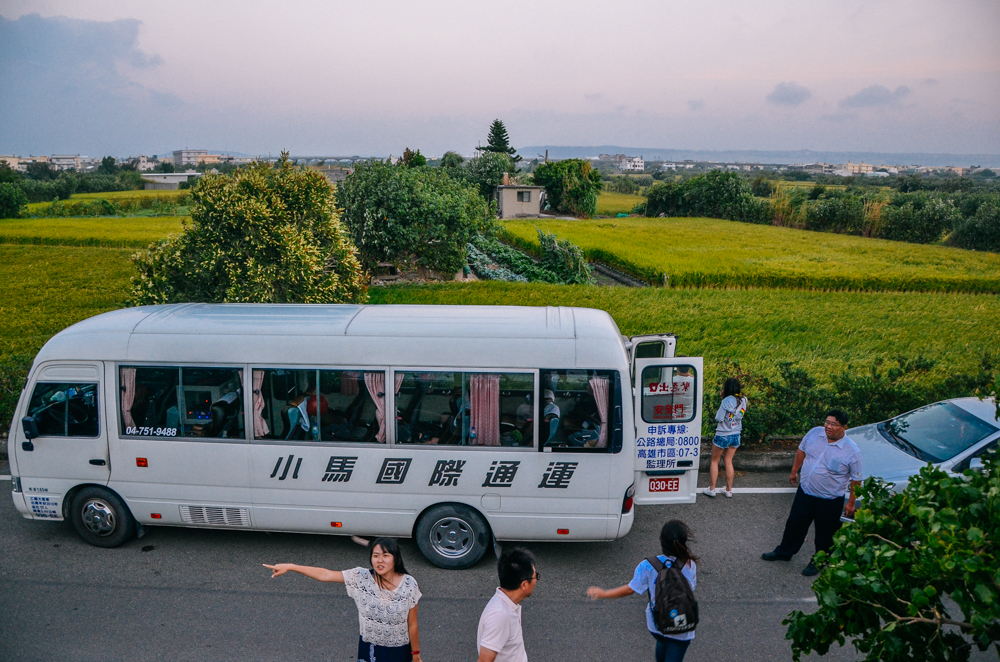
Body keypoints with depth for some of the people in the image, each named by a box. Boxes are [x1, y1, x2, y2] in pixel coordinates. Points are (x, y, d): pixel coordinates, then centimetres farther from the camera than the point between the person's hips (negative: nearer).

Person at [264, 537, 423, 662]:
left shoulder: (409, 585, -19)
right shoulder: (361, 578, -17)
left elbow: (412, 625, -10)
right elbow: (325, 574, -15)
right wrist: (289, 567, -16)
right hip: (369, 648, 1)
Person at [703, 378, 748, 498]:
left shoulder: (727, 401, -19)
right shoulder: (743, 401, -3)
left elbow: (719, 418, -20)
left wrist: (717, 412, 2)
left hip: (723, 435, -5)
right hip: (736, 435, 5)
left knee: (714, 461, 9)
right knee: (729, 462, 15)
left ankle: (711, 489, 11)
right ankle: (729, 490, 19)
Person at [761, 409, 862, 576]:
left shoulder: (852, 451, -22)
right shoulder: (814, 433, -10)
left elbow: (856, 479, -11)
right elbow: (802, 451, 8)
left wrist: (851, 502, -7)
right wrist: (794, 471, 15)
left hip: (830, 500, -4)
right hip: (805, 491, 4)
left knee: (825, 533, 16)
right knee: (795, 524, 20)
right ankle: (784, 552, 42)